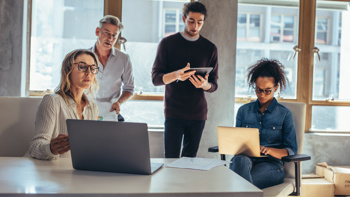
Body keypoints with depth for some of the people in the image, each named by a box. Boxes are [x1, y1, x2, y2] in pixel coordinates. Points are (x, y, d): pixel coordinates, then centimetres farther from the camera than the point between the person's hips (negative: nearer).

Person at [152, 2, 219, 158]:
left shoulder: (210, 48, 9)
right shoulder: (167, 43, 3)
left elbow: (214, 85, 9)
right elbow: (155, 78, -3)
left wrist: (205, 84, -16)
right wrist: (176, 75, -23)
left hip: (198, 113, 2)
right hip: (173, 112, -2)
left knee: (190, 159, 6)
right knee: (171, 159, -5)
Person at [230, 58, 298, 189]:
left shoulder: (284, 114, 9)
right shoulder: (244, 111, 19)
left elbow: (291, 150, 5)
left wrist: (270, 151, -16)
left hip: (270, 164, -3)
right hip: (244, 160, 3)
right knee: (240, 160, -39)